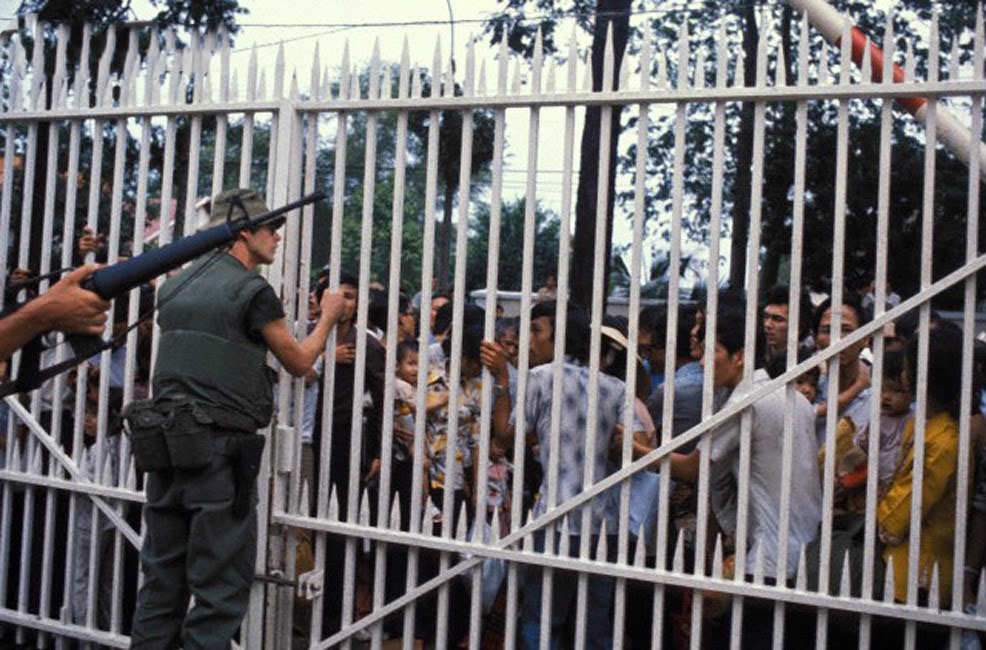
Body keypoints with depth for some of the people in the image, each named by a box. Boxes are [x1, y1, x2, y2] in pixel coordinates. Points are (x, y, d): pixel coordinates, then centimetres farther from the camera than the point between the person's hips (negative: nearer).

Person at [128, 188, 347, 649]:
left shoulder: (175, 286, 14)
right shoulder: (252, 290, -7)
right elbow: (299, 362, 3)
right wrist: (327, 318, 19)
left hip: (164, 444, 7)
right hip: (221, 450, -7)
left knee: (162, 580, 13)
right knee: (221, 588, -1)